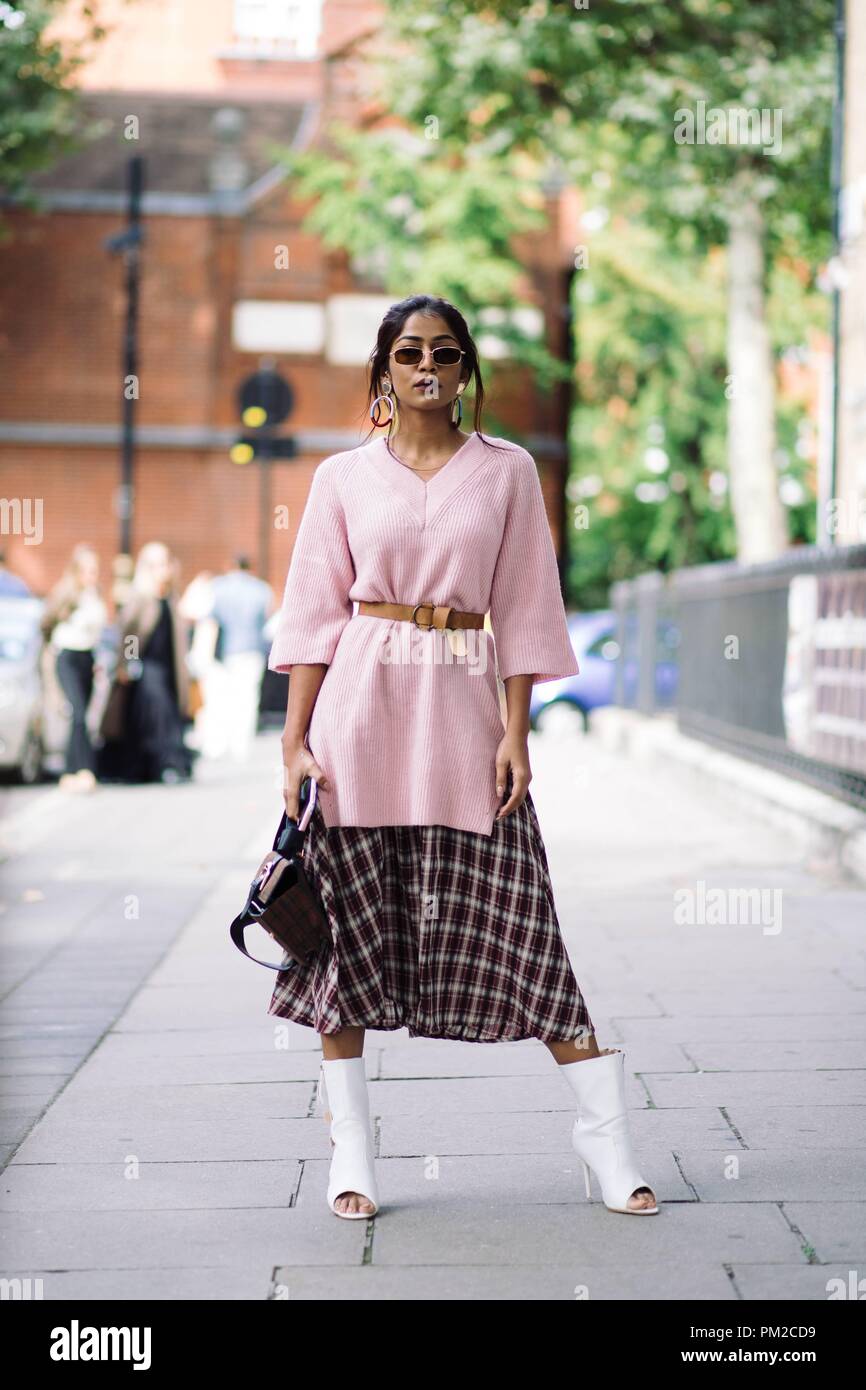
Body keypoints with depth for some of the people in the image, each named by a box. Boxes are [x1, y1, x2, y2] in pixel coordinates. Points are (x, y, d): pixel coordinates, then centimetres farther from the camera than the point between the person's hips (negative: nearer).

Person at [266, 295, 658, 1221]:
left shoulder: (507, 471, 7)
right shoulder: (344, 478, 6)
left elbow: (521, 612, 5)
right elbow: (314, 616, 5)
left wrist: (516, 732, -3)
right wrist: (294, 745, -2)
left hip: (463, 710, 0)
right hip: (361, 715, 1)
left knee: (511, 921, -2)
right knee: (350, 926, 2)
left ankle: (605, 1135, 6)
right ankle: (351, 1153, 11)